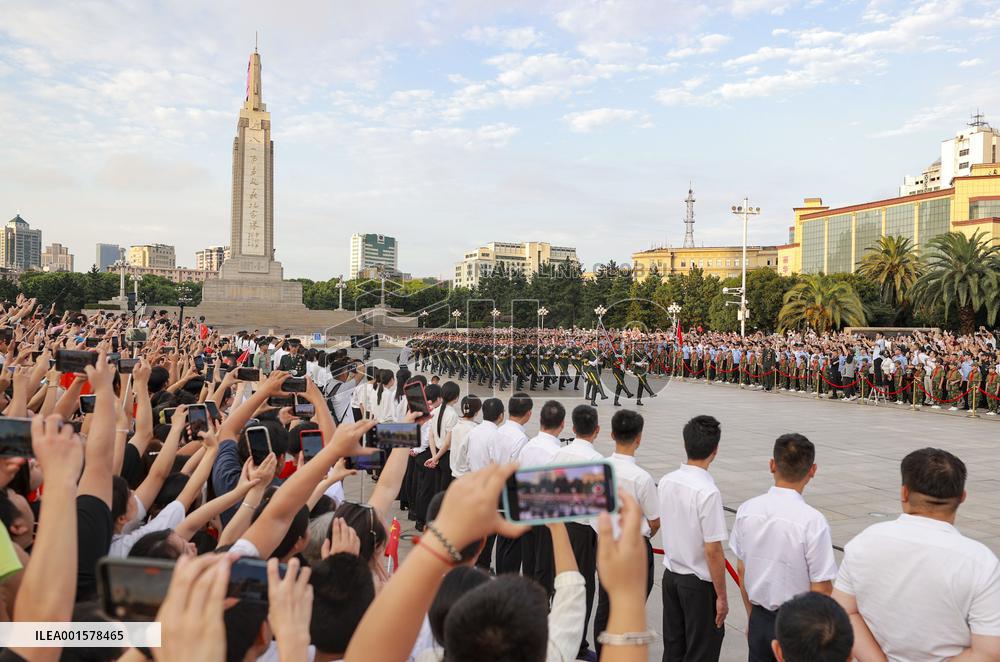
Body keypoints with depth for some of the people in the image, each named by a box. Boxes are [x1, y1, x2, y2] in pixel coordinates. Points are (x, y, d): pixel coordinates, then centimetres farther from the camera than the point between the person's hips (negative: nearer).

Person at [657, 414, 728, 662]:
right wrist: (722, 597, -12)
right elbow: (713, 551, -21)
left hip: (670, 575, 6)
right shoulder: (708, 492, -23)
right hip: (699, 583, -6)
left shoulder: (666, 481, -3)